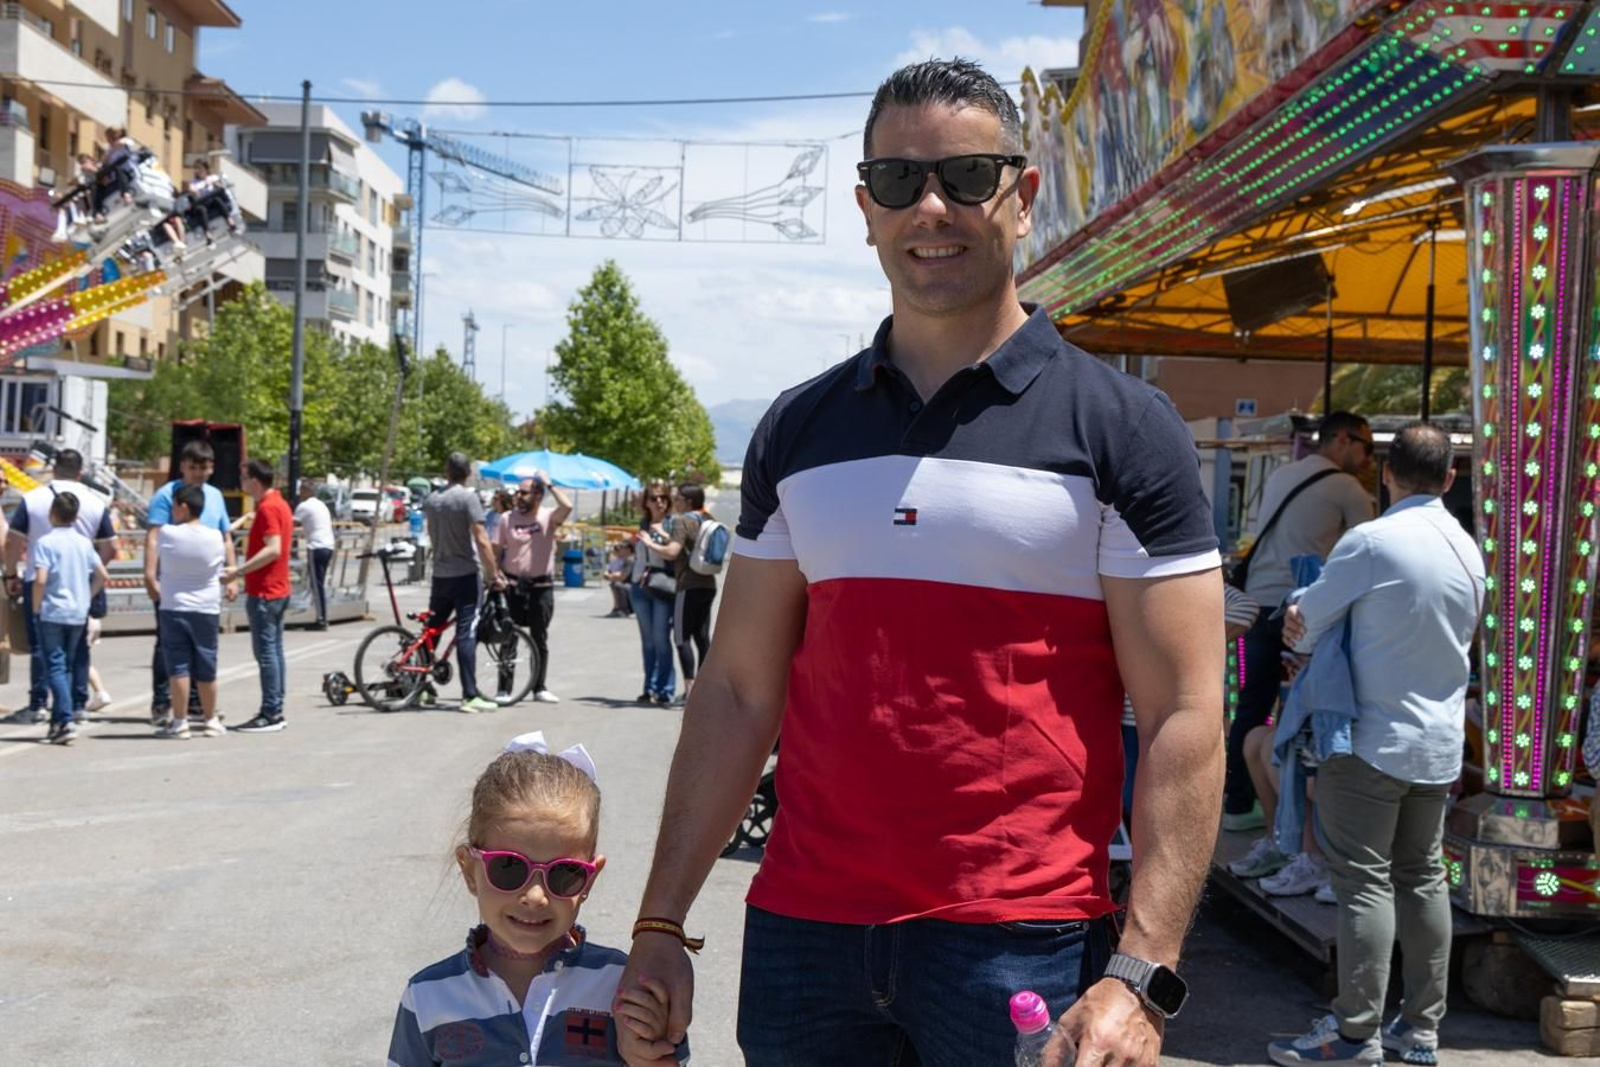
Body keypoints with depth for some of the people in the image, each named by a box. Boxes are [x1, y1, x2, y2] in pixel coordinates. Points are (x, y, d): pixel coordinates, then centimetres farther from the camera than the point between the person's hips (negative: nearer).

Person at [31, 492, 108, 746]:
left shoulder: (46, 542, -10)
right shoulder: (84, 543, 7)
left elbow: (40, 580, -18)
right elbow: (102, 575, 8)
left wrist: (35, 608, -6)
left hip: (52, 613, -5)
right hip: (78, 614, 5)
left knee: (56, 666, -5)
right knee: (68, 667, 14)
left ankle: (66, 721, -18)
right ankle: (58, 722, 17)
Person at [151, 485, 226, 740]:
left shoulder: (166, 533, -8)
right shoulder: (216, 537, -4)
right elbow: (220, 574, 4)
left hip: (173, 608, -2)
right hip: (207, 609, 2)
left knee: (178, 666, 0)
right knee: (206, 667, 10)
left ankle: (180, 722, -1)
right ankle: (211, 720, 19)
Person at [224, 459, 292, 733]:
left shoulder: (267, 508, -16)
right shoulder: (279, 504, 15)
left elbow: (273, 549, -26)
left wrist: (238, 571, -25)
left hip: (264, 592, -10)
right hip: (278, 589, 10)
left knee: (265, 651, -8)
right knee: (275, 650, 12)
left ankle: (270, 715, -6)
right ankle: (275, 711, 16)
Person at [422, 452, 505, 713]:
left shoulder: (431, 500, 8)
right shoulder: (468, 497, -11)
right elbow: (481, 540, -16)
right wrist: (494, 574, -12)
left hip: (440, 573, 6)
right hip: (465, 573, -6)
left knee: (431, 631, 16)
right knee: (466, 635, -9)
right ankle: (470, 696, -12)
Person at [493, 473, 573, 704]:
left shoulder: (549, 517, -1)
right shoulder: (507, 518, 2)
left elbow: (567, 506, -22)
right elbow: (495, 549, 3)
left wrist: (549, 483, -13)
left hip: (541, 587, 0)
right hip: (512, 585, 1)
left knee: (539, 640, 8)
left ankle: (540, 688, 17)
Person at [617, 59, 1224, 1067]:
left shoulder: (1122, 427, -4)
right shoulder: (798, 430, 7)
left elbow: (1184, 719, -8)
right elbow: (738, 692, 9)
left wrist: (1140, 977, -16)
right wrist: (661, 922, 4)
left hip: (1022, 943, -3)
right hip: (801, 932, 3)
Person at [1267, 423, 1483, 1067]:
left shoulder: (1372, 542, -15)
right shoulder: (1470, 551, 6)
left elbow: (1301, 625, -8)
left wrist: (1300, 629, 15)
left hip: (1372, 741, -7)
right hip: (1440, 742, 7)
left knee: (1364, 884, -3)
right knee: (1423, 878, 12)